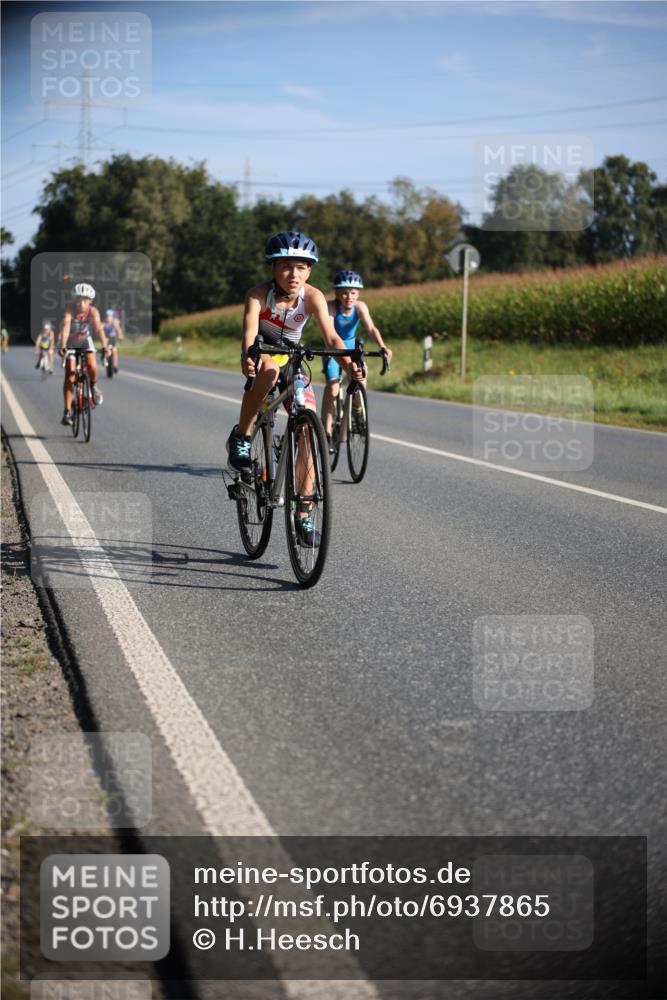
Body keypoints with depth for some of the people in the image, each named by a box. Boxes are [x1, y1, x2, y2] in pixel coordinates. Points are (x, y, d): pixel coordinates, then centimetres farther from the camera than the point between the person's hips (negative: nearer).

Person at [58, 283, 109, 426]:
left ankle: (93, 387, 10)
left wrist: (104, 346, -47)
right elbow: (65, 328, -41)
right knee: (69, 377, -9)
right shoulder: (70, 311, -28)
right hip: (71, 343, -1)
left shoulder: (93, 312, -23)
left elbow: (99, 328, -33)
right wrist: (62, 347, -55)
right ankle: (67, 411, -4)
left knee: (92, 367, -24)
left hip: (85, 341, 1)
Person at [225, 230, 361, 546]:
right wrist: (247, 357, -60)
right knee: (269, 368, -40)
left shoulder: (313, 297, -18)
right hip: (262, 356, -3)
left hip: (292, 361, 3)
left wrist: (348, 364, -48)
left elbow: (331, 336, -29)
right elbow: (249, 332, -38)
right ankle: (241, 438, -23)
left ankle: (303, 514, -4)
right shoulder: (259, 294, -24)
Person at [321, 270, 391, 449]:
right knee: (333, 386, -19)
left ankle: (357, 411, 10)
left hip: (351, 346, 3)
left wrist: (383, 347, -45)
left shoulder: (360, 306, -18)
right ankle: (326, 434, -16)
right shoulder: (331, 307, -25)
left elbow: (371, 328, -29)